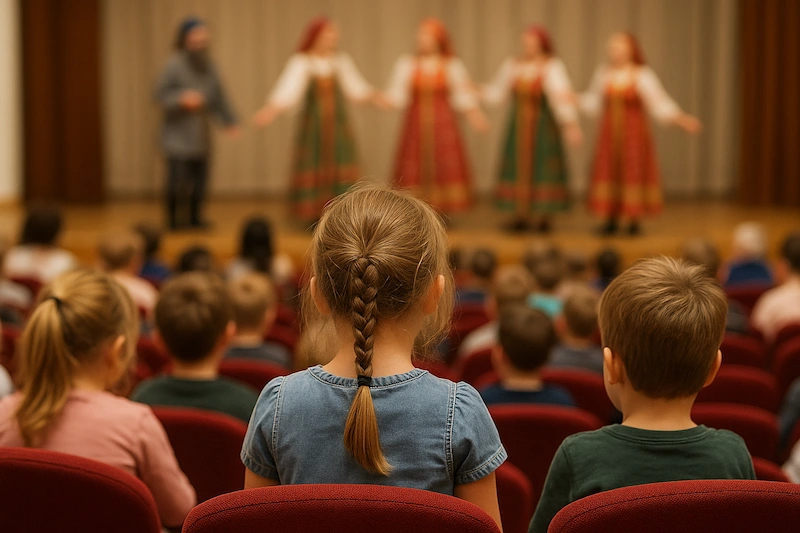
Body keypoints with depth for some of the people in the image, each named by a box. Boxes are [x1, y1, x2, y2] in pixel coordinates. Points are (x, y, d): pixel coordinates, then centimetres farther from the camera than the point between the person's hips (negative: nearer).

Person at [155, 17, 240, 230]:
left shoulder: (207, 65, 11)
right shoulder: (174, 64, -9)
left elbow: (219, 96, 16)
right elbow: (160, 94, -8)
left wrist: (229, 121, 13)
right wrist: (182, 99, -24)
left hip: (201, 134, 6)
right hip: (178, 133, -6)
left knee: (200, 178, 7)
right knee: (178, 177, -10)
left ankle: (195, 217, 20)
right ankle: (174, 219, 2)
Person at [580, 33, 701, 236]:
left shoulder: (642, 75, -7)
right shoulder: (603, 73, 4)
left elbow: (659, 102, -9)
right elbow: (593, 101, 17)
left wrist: (680, 118, -18)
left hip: (634, 131, -3)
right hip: (610, 131, 3)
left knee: (633, 171, -3)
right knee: (608, 170, 0)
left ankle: (634, 220, 6)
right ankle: (612, 219, 8)